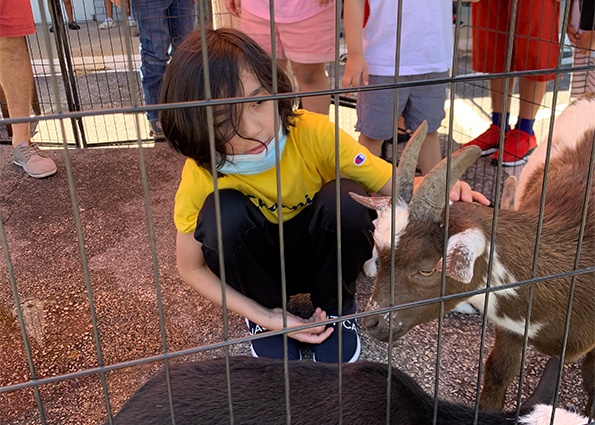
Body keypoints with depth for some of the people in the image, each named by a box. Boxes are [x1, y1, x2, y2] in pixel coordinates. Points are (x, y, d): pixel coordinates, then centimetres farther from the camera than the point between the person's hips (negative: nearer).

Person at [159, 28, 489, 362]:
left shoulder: (315, 134, -27)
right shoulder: (201, 177, -25)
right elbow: (192, 269, -13)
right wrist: (266, 318, -21)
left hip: (319, 256, 0)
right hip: (257, 266, 0)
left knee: (345, 199, -31)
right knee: (223, 213, -32)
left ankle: (335, 305, -3)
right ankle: (267, 310, -3)